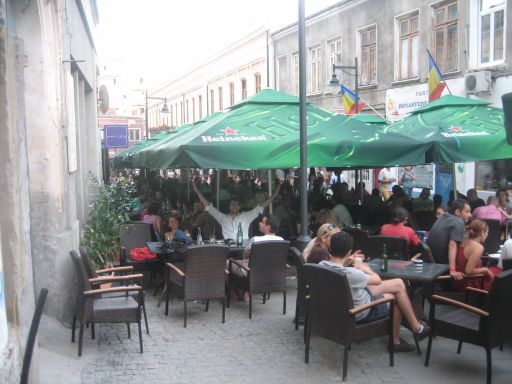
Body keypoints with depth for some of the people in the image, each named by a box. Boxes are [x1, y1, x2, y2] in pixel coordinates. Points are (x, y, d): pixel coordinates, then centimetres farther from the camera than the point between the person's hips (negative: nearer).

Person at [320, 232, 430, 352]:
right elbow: (377, 280, -18)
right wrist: (363, 267, -1)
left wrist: (346, 263, -4)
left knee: (399, 283, 13)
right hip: (361, 313, -7)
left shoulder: (322, 265, -15)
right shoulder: (349, 273, -36)